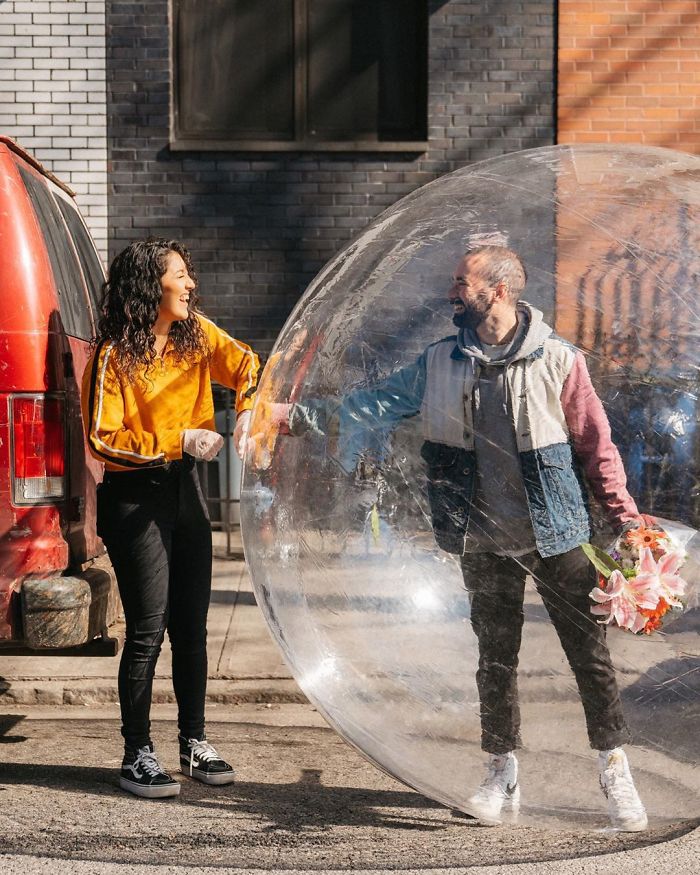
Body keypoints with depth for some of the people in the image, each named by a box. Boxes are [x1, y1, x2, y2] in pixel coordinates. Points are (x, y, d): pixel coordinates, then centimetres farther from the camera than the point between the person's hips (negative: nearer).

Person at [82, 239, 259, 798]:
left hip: (184, 487, 6)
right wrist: (178, 440, -21)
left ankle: (194, 743, 24)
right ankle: (137, 756, 7)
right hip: (134, 497, -6)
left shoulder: (197, 335, 4)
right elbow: (102, 438, -15)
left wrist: (248, 409, -21)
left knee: (192, 625, 11)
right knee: (148, 627, -5)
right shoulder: (115, 355, -13)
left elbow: (244, 365, -1)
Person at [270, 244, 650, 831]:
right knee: (496, 656, 11)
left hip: (557, 535, -3)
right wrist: (295, 415, -4)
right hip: (486, 542, 3)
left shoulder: (558, 360, -6)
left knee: (589, 652, 2)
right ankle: (503, 775, 25)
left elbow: (595, 445, -3)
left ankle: (616, 773, 17)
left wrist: (626, 518, -8)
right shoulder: (441, 363, 3)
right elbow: (374, 405, 4)